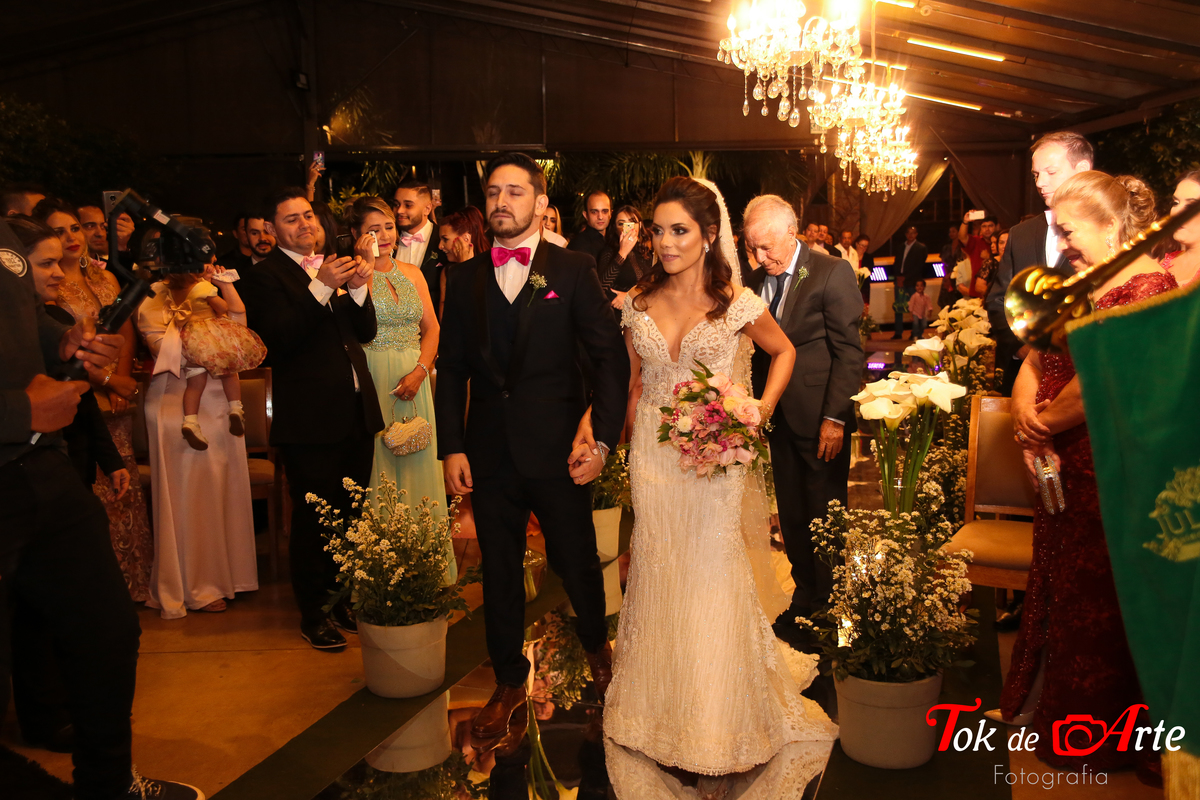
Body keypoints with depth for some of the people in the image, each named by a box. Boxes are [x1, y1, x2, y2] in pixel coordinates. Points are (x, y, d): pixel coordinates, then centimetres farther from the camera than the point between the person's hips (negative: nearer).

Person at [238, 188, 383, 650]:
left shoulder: (334, 268, 16)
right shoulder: (264, 277, -4)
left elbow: (365, 331, 11)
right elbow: (279, 339, -17)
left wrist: (359, 288, -7)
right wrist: (321, 288, -24)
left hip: (356, 411, 6)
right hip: (310, 418, -6)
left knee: (351, 515, 12)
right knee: (313, 520, 2)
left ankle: (345, 600, 27)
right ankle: (313, 615, 17)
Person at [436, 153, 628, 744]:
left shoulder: (573, 271, -2)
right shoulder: (464, 278, 7)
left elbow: (611, 356, -4)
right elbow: (452, 368, 8)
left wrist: (602, 437, -12)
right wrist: (451, 447, 0)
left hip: (556, 451, -2)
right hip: (488, 454, 3)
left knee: (578, 563, 10)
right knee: (499, 573, 13)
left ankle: (597, 648, 42)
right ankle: (509, 683, 33)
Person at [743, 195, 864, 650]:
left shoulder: (832, 274, -9)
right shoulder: (759, 279, 8)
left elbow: (849, 352, -11)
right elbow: (757, 350, 11)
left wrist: (835, 418, -16)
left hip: (819, 420, -5)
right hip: (779, 418, 6)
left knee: (824, 518, 5)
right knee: (791, 517, 14)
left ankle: (830, 609, 21)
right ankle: (805, 599, 30)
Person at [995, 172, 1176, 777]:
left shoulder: (1147, 284, -18)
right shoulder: (1077, 282, 10)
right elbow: (1035, 358, 8)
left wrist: (1041, 424, -13)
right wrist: (1024, 415, -10)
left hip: (1109, 472, -8)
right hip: (1059, 466, 8)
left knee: (1095, 599, 7)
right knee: (1053, 585, 20)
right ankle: (1037, 706, 39)